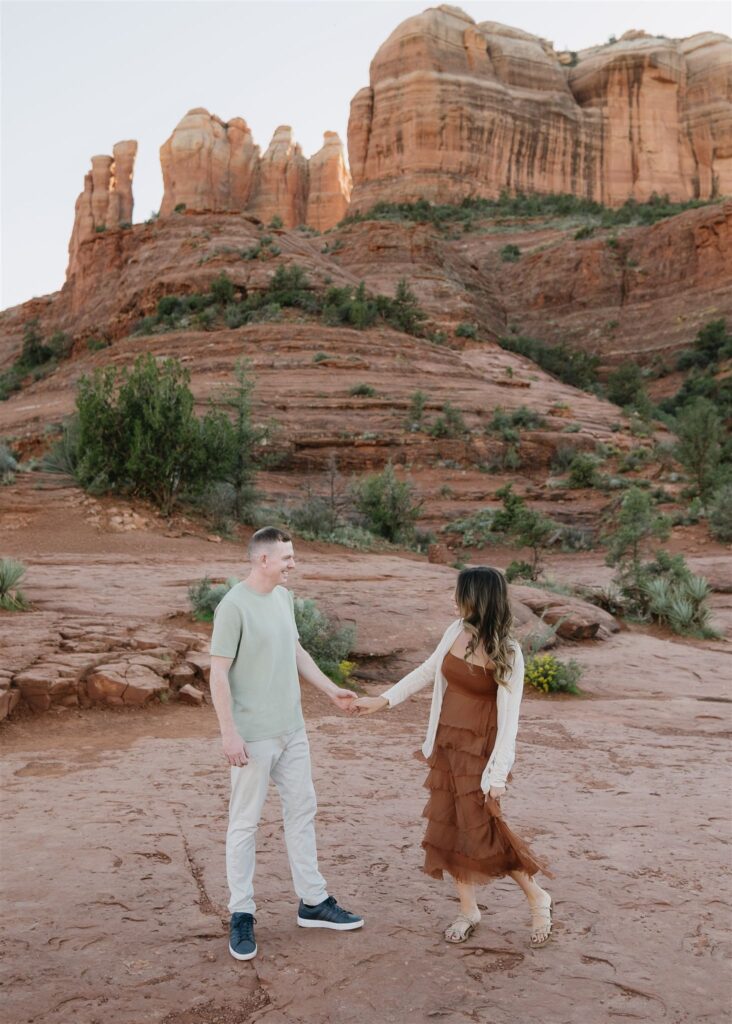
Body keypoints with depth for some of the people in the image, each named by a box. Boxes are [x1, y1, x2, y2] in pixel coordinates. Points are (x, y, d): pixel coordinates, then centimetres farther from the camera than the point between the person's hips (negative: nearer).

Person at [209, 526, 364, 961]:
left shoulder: (284, 597, 7)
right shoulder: (234, 606, -17)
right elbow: (219, 673, -16)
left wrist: (331, 689, 17)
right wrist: (229, 733, -18)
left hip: (292, 729, 8)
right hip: (254, 736, -8)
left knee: (302, 810, 15)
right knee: (246, 824, 4)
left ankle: (313, 902, 28)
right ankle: (242, 915, 18)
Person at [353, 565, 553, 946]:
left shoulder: (507, 653, -18)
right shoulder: (456, 632, -2)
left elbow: (509, 718, -16)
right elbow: (427, 671, 14)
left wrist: (498, 774, -18)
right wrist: (382, 700, 15)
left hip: (478, 751, -6)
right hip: (445, 745, 6)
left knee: (482, 832, -4)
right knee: (447, 829, 11)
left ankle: (537, 898, 19)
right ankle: (468, 910, 28)